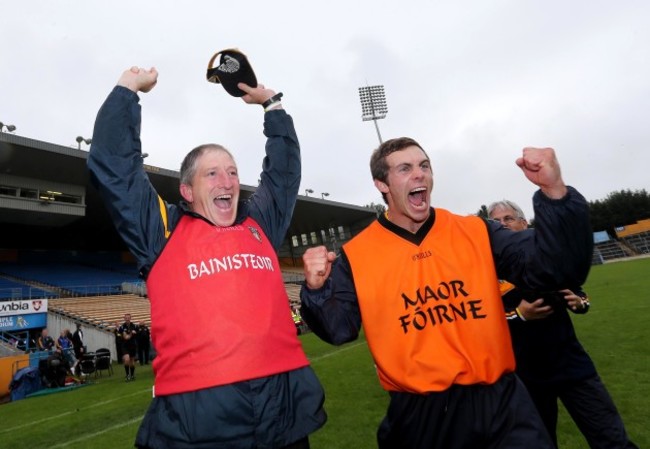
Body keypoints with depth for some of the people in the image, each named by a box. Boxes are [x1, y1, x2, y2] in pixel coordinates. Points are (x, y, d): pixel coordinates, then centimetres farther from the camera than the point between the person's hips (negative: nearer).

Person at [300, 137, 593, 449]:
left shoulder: (475, 232, 0)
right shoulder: (357, 255, -5)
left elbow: (560, 270, -5)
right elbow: (339, 329, -5)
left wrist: (554, 192, -20)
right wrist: (317, 289, -25)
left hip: (497, 401, 1)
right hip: (417, 413, 0)